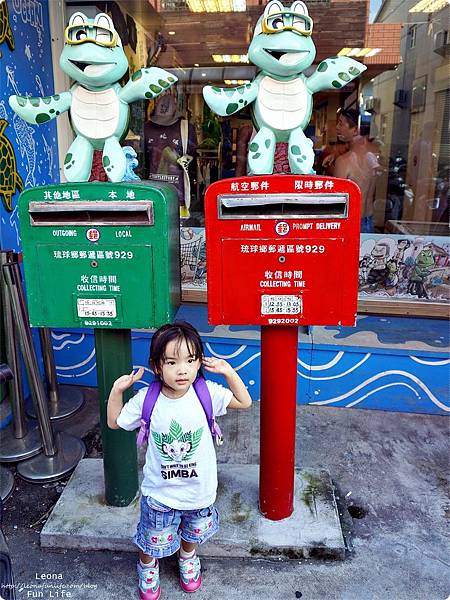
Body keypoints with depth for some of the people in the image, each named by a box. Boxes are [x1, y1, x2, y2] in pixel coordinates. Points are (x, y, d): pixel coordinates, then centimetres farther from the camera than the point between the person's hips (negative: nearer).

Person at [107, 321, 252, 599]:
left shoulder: (207, 393, -21)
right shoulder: (146, 399, -20)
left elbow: (245, 402, -9)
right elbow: (115, 422, -4)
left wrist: (229, 371, -22)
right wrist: (117, 389, -17)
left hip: (199, 489, 1)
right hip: (160, 491, -1)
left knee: (193, 533, 29)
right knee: (153, 540, 22)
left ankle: (188, 558, 63)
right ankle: (147, 566, 57)